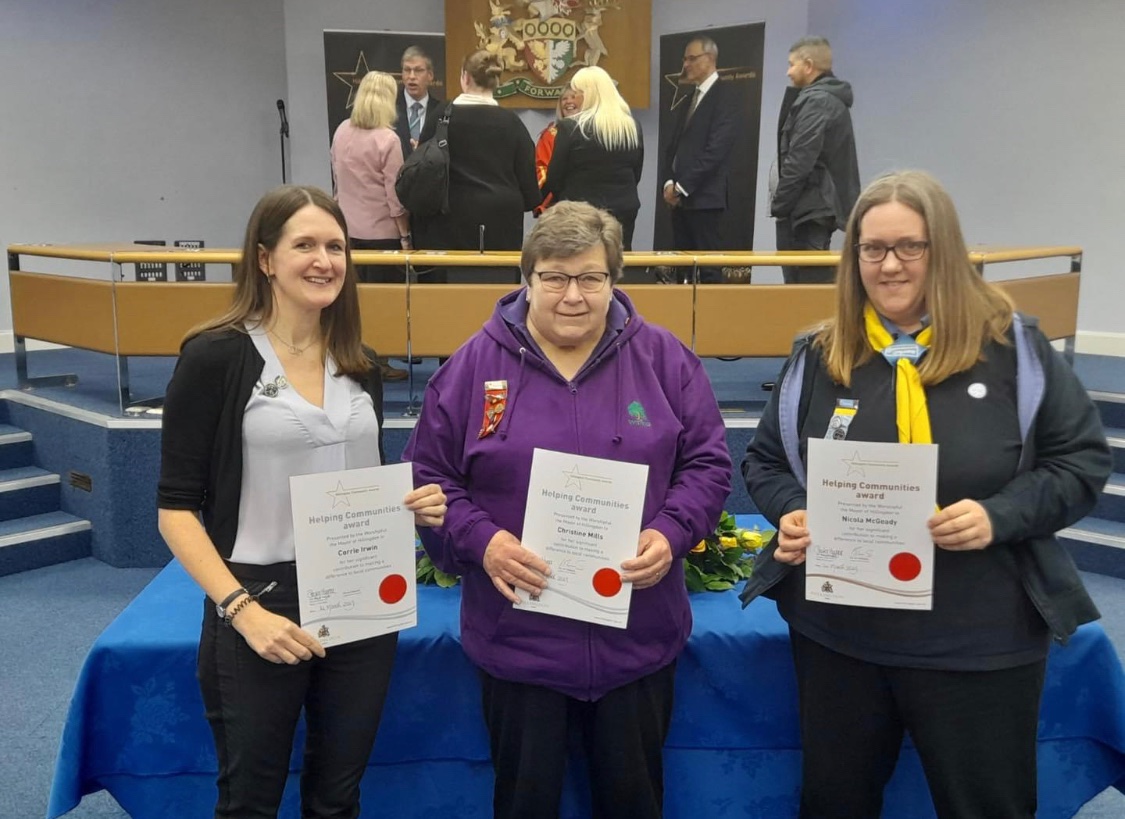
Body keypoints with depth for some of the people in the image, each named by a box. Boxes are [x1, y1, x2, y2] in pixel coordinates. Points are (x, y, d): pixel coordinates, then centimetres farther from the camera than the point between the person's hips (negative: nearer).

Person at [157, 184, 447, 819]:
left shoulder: (361, 365, 7)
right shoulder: (215, 357, -9)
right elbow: (176, 509, -9)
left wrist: (412, 506, -4)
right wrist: (241, 608, -19)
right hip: (261, 611, -4)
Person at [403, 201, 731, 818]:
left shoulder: (663, 358, 0)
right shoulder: (476, 364, -3)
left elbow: (708, 462, 3)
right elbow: (427, 478, 1)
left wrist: (671, 533, -14)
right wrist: (480, 541, -16)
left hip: (637, 637, 1)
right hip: (518, 638, 0)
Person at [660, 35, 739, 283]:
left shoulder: (725, 96, -6)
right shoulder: (690, 98, 20)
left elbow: (716, 150, -16)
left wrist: (681, 187, -15)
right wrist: (669, 182, 0)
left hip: (704, 197, -8)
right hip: (679, 197, 8)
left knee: (708, 268, -5)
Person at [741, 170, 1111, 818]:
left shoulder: (1013, 346, -5)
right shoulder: (819, 356, 1)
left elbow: (1082, 460, -2)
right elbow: (765, 462, 10)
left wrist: (1001, 516, -19)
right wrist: (791, 513, -11)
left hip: (980, 643, -2)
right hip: (837, 633, 3)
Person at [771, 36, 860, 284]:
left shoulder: (815, 101, -12)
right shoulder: (834, 100, 19)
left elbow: (799, 163, -19)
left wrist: (778, 205, -12)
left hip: (808, 209, -10)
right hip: (824, 206, 10)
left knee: (805, 282, -8)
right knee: (818, 280, 13)